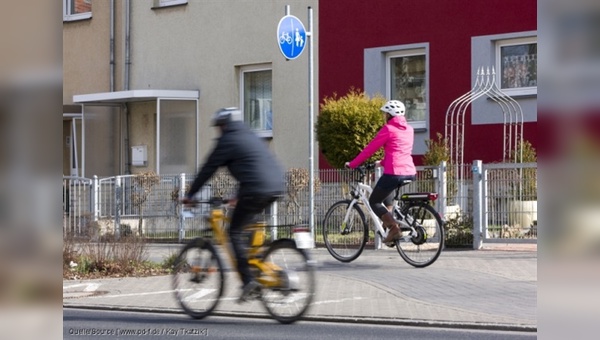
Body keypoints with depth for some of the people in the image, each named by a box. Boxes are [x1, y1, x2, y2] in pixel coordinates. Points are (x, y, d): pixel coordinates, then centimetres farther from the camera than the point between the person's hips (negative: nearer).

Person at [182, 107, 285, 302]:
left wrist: (190, 195, 14)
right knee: (248, 224, 26)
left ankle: (248, 280, -11)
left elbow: (208, 169, 5)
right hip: (277, 187, 8)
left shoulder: (227, 141, 2)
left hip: (256, 190, -8)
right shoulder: (251, 137, 27)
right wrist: (239, 196, 44)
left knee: (235, 231, -1)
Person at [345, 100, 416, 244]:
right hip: (410, 173, 8)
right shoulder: (409, 129, 17)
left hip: (394, 173, -8)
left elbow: (370, 149, 0)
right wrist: (383, 162, 38)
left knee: (374, 202, 8)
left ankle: (393, 228, -11)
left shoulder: (388, 129, -3)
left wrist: (352, 164, 8)